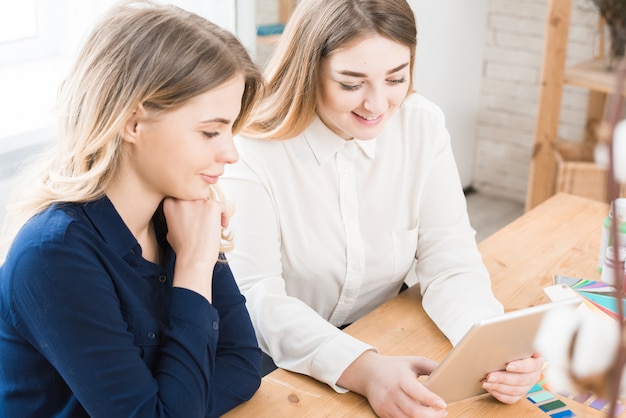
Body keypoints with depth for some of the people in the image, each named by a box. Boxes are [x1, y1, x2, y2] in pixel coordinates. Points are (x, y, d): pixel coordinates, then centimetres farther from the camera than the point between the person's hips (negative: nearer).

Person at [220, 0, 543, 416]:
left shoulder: (424, 125, -6)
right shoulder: (252, 146, -17)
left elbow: (450, 261, -7)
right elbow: (254, 297, -22)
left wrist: (494, 345, -27)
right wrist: (360, 368, -37)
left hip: (388, 349, 3)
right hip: (281, 370, -3)